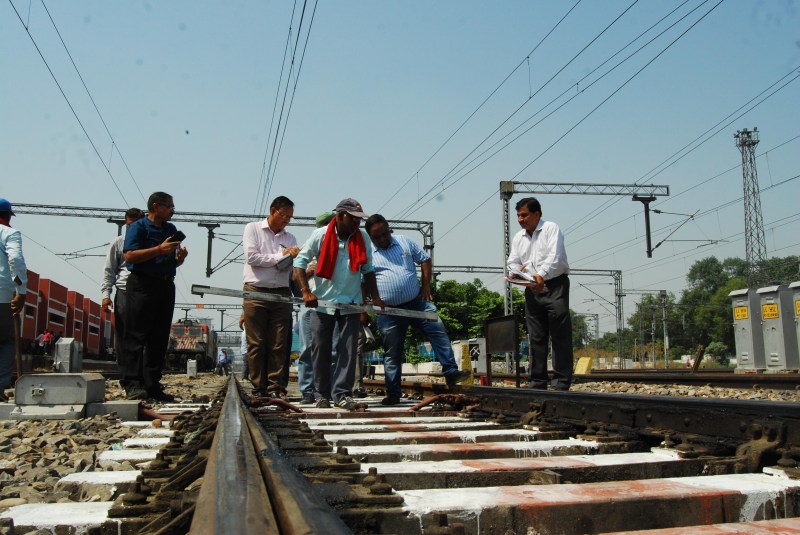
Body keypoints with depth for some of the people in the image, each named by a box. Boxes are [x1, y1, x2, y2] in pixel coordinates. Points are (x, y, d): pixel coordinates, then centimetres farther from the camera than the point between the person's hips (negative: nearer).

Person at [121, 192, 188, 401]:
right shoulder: (138, 227, -2)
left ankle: (152, 385, 11)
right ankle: (131, 384, -8)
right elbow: (130, 256, -15)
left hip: (166, 286, 7)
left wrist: (180, 256, 3)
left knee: (159, 338, 6)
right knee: (136, 336, -8)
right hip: (142, 286, -7)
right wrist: (160, 249, -19)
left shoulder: (171, 229, 20)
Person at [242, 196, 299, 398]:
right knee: (256, 344, -1)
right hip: (256, 292, -3)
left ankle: (275, 387, 4)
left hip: (281, 294, 3)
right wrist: (280, 256, -2)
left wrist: (291, 256, -18)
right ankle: (258, 388, 4)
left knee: (279, 344, 0)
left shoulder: (290, 238, 17)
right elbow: (251, 257, -7)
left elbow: (289, 266, 4)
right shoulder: (253, 229, 6)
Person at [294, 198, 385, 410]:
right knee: (320, 349, 4)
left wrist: (375, 297, 2)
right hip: (323, 302, -2)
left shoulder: (362, 237, 1)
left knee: (348, 350, -3)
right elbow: (300, 262, -4)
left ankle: (342, 393, 1)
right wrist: (305, 291, -15)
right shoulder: (320, 235, -7)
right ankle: (322, 394, 16)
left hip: (351, 303, 2)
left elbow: (367, 269, 10)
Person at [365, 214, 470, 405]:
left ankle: (451, 373, -6)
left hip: (417, 302, 2)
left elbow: (425, 259, 14)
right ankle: (393, 394, 13)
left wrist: (426, 285, 5)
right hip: (389, 311, -2)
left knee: (438, 330, -12)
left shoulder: (404, 242, 6)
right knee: (392, 353, 4)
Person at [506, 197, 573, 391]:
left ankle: (561, 382, -4)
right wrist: (518, 271, -10)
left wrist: (542, 275, -29)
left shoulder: (551, 229, -1)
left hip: (555, 285, -6)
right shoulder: (518, 238, 17)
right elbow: (512, 262, 13)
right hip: (532, 289, 6)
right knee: (536, 338, 6)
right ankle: (537, 382, 11)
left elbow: (555, 256, -15)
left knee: (560, 336, -6)